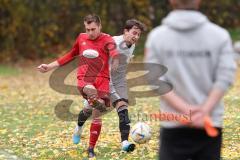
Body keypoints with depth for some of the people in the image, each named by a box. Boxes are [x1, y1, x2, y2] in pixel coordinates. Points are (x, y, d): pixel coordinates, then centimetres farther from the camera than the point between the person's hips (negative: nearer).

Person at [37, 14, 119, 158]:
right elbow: (71, 55, 27)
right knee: (90, 90, -38)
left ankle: (91, 149, 9)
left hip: (102, 81, -3)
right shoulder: (82, 38, 10)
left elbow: (113, 50, -29)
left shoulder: (106, 39, -4)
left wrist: (115, 58, -55)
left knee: (97, 116, -1)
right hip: (84, 79, 3)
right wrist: (50, 66, 27)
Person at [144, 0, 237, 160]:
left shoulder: (157, 36, 0)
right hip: (209, 124, 1)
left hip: (174, 126, 0)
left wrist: (185, 109, -14)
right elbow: (225, 76, -9)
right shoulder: (220, 35, -1)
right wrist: (204, 111, -15)